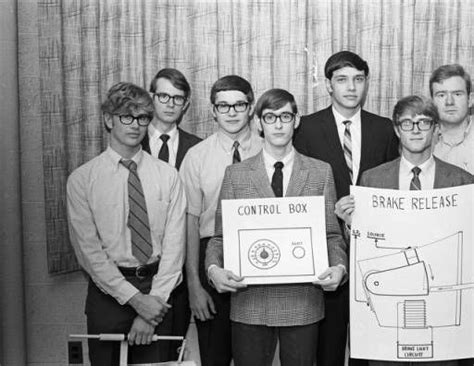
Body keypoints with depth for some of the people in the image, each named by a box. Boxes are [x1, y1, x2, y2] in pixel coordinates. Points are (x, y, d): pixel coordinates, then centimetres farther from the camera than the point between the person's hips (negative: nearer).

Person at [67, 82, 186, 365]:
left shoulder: (168, 176, 1)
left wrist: (155, 298, -13)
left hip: (158, 298, 1)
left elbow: (174, 243, -3)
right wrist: (135, 299, -14)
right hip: (108, 292, -1)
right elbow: (89, 249, -8)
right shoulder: (82, 179, -4)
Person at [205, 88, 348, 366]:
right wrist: (214, 268, -14)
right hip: (250, 301, 0)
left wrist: (339, 266, -13)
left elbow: (332, 234, 6)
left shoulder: (321, 172, 7)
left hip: (303, 301, 0)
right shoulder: (236, 174, 5)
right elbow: (220, 236, 5)